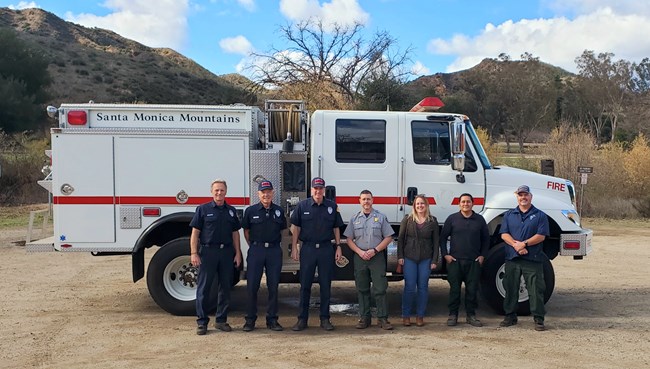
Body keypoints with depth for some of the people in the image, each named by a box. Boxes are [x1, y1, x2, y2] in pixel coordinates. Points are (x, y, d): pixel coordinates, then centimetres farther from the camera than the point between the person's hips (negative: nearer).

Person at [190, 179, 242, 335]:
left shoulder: (231, 211, 11)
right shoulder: (203, 209, 0)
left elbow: (235, 233, 13)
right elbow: (195, 233, -2)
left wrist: (237, 253, 5)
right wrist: (193, 253, -10)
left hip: (227, 252, 4)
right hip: (208, 251, -4)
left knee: (225, 287, 8)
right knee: (204, 287, 0)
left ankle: (221, 320, 18)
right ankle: (202, 322, 7)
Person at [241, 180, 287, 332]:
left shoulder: (279, 211, 7)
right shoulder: (251, 211, 0)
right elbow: (246, 231, 8)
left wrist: (276, 245, 9)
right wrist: (253, 246, 4)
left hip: (274, 251, 2)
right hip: (256, 250, -2)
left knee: (273, 286, 5)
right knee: (252, 286, -1)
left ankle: (272, 319, 14)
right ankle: (250, 319, 10)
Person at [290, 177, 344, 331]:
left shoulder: (332, 206, 5)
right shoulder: (302, 206, 2)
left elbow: (336, 228, 10)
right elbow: (295, 227, 4)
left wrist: (338, 246, 5)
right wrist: (294, 248, 0)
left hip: (326, 249, 1)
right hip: (308, 249, -1)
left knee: (325, 285, 6)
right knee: (305, 285, 3)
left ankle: (325, 319, 15)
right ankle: (302, 319, 11)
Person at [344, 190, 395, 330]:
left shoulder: (381, 217, 4)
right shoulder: (354, 219, 10)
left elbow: (388, 237, 1)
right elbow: (349, 239, 9)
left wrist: (374, 250, -9)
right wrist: (360, 252, -7)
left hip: (377, 257, -2)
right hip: (360, 257, 2)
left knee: (380, 289, -5)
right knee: (362, 289, 6)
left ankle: (382, 318, 1)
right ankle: (364, 317, 14)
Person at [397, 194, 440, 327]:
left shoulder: (432, 221, 4)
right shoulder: (407, 220, 3)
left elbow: (436, 242, 5)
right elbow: (400, 238, 4)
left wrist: (435, 260, 0)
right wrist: (400, 256, -2)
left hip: (426, 259, 1)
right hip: (409, 258, -1)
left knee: (423, 287, 4)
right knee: (409, 287, -2)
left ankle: (420, 316, 14)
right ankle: (406, 316, 9)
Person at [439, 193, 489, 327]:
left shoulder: (479, 219, 8)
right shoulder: (452, 219, 4)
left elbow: (486, 239, 15)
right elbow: (443, 237, 7)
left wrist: (482, 255, 6)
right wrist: (445, 254, -1)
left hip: (474, 261, 1)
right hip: (455, 260, -1)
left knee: (472, 289, 4)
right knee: (454, 288, 1)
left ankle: (471, 315, 15)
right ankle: (453, 315, 10)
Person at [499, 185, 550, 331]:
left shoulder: (540, 215, 4)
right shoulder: (509, 215, 13)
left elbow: (541, 236, -5)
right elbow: (504, 234, 2)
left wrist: (524, 244, -16)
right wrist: (515, 244, -15)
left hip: (533, 259, -3)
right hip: (512, 259, 3)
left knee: (535, 289, -2)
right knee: (510, 288, 9)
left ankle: (539, 319, 4)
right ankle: (510, 316, 20)